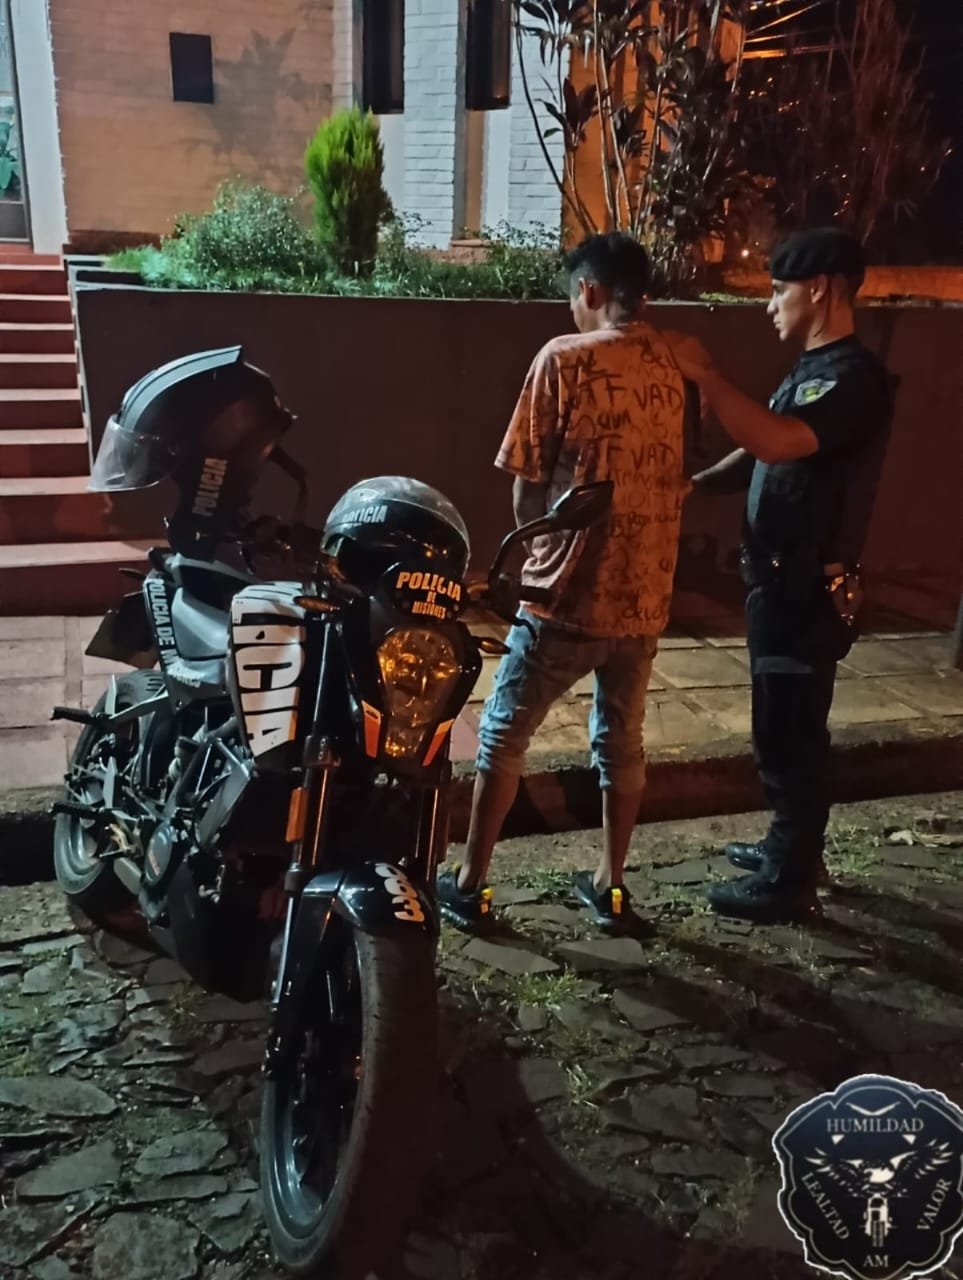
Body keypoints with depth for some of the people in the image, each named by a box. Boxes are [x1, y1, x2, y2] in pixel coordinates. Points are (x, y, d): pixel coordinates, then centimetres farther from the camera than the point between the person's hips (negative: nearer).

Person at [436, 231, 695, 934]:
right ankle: (610, 885, 30)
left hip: (567, 593, -5)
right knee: (622, 741, 19)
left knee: (504, 736, 11)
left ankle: (470, 884, 21)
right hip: (645, 594, 5)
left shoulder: (565, 358, -10)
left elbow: (526, 495, -8)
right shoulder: (679, 367, 4)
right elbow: (680, 482, 10)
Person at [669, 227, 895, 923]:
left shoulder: (854, 375, -18)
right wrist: (696, 483, 4)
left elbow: (778, 441, -34)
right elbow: (764, 452, 19)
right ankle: (791, 846, 35)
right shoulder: (815, 368, 14)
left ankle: (790, 882, 13)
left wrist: (706, 375, -25)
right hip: (782, 579, 10)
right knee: (785, 727, 19)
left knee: (791, 733, -1)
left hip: (808, 588, -10)